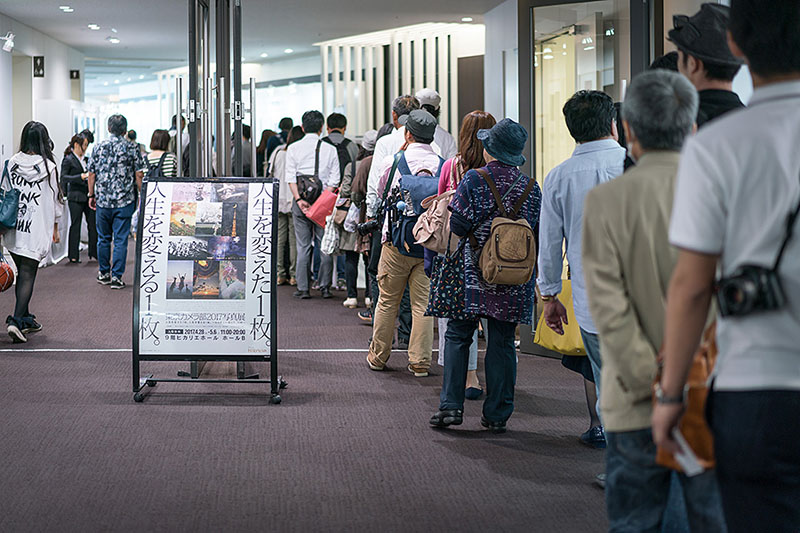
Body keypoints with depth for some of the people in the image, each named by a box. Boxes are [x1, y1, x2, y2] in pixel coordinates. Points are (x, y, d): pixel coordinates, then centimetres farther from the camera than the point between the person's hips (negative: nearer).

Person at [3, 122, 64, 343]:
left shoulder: (11, 164, -1)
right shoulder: (49, 167, -9)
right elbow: (55, 200, -1)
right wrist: (55, 228, 13)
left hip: (12, 229, 4)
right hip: (36, 230, -4)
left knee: (22, 273, 18)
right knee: (27, 275, -3)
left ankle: (26, 318, 27)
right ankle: (17, 321, -14)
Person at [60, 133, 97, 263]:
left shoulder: (85, 159, 15)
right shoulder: (68, 160, -6)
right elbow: (64, 177, -15)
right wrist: (81, 177, -22)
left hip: (88, 196, 6)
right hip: (76, 197, -6)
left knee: (93, 223, 4)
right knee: (75, 225, 0)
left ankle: (94, 253, 14)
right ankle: (73, 256, 7)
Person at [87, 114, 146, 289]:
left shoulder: (99, 148, 1)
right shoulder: (132, 149, -3)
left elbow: (92, 174, 4)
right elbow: (139, 175, -4)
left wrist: (91, 195, 14)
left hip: (103, 200, 2)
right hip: (125, 201, -2)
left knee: (103, 238, 15)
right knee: (120, 240, 1)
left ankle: (104, 273, 22)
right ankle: (116, 277, -1)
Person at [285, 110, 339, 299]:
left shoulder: (293, 148, 4)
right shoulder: (330, 149, 4)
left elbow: (290, 177, -4)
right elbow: (334, 180, -3)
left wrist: (299, 199, -9)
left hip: (300, 201, 1)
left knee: (303, 246, 4)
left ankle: (303, 288, 3)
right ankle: (325, 286, 5)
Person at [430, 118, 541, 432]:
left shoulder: (473, 180, -8)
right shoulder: (531, 188, 2)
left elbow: (457, 226, -11)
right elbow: (535, 231, 5)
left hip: (474, 274, -2)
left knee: (457, 336, 9)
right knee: (502, 343, 8)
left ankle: (451, 405, 3)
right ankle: (497, 415, 10)